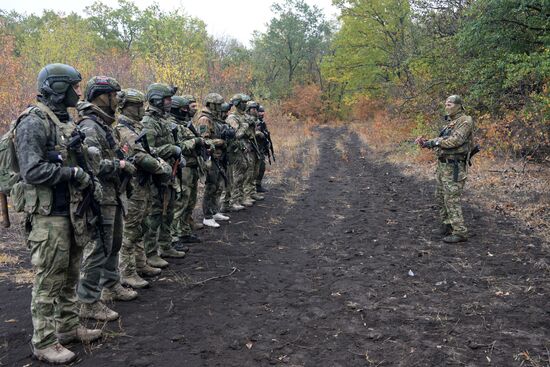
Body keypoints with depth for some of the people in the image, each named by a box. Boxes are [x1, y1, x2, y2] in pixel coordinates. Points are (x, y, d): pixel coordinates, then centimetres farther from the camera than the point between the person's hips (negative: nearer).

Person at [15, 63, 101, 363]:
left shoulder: (65, 120, 14)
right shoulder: (34, 122, -14)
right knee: (49, 280, 0)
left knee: (69, 274, 17)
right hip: (48, 215, -9)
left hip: (72, 211, 9)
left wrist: (89, 181, 5)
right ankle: (44, 342, 11)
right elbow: (32, 170, -21)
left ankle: (68, 326, 31)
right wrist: (74, 174, -18)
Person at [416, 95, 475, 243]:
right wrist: (426, 142, 1)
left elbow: (456, 140, -25)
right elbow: (441, 140, 16)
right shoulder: (451, 122, 17)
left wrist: (434, 142, -23)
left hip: (454, 168, -10)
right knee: (441, 197, 15)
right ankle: (447, 226, 26)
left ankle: (460, 232, -5)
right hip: (443, 165, 10)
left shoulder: (465, 121, -12)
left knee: (452, 199, -10)